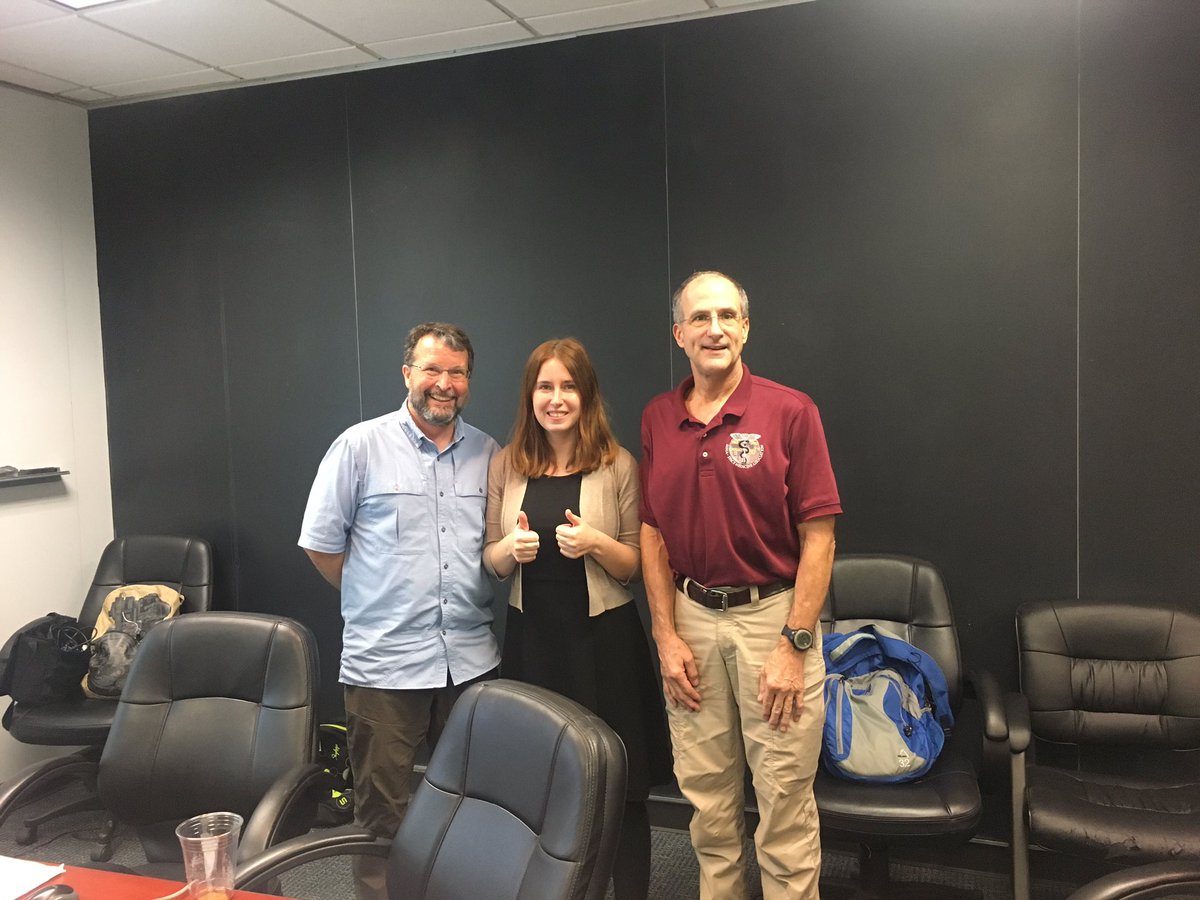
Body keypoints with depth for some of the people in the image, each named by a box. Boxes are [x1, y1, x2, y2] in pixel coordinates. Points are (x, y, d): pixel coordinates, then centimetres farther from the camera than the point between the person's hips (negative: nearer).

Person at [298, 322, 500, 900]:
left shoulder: (487, 453, 8)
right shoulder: (361, 446, -3)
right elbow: (320, 543, 0)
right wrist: (375, 598, 4)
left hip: (471, 659, 4)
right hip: (384, 662, -3)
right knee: (382, 814, 6)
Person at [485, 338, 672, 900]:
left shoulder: (619, 466, -3)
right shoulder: (506, 466, 5)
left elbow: (635, 566, 1)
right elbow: (492, 564, 11)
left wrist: (596, 543, -18)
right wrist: (510, 548, -11)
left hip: (603, 637, -2)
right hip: (532, 636, 2)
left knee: (619, 789, 3)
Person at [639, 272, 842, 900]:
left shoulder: (790, 412, -7)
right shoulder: (656, 419, 5)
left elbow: (818, 536, -8)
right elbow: (652, 533, 7)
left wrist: (794, 645, -12)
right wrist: (666, 636, 2)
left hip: (772, 614, -3)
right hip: (691, 619, 4)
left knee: (785, 798, 5)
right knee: (706, 794, 14)